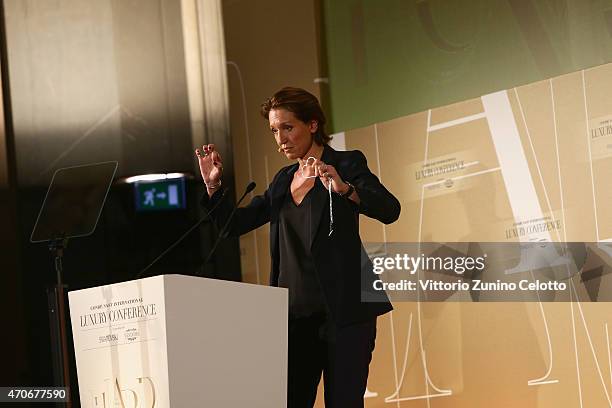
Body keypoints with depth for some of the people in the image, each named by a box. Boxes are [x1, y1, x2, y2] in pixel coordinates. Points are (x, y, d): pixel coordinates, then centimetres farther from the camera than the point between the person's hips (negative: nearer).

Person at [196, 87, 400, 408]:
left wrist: (344, 188, -32)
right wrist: (213, 185, 5)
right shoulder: (284, 179, 17)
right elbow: (235, 224, 21)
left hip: (343, 312, -5)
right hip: (295, 314, 6)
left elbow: (389, 210, -16)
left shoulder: (346, 164, 0)